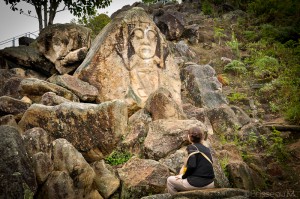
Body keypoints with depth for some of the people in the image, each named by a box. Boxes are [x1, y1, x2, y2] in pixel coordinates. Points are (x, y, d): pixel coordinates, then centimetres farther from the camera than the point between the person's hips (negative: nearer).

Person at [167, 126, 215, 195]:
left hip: (196, 183, -7)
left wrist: (183, 176, -1)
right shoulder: (206, 149, 14)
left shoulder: (192, 147, -6)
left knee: (170, 180, 13)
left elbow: (192, 166, -18)